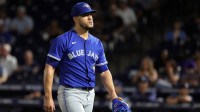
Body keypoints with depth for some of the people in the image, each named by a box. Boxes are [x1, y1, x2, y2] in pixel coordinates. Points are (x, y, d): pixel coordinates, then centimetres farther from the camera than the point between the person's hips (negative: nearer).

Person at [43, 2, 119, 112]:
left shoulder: (97, 43, 13)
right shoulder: (63, 40, -6)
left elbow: (104, 72, 16)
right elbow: (49, 68, -9)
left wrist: (113, 95, 3)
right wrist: (48, 97, -15)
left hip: (90, 95, 7)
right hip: (70, 94, -7)